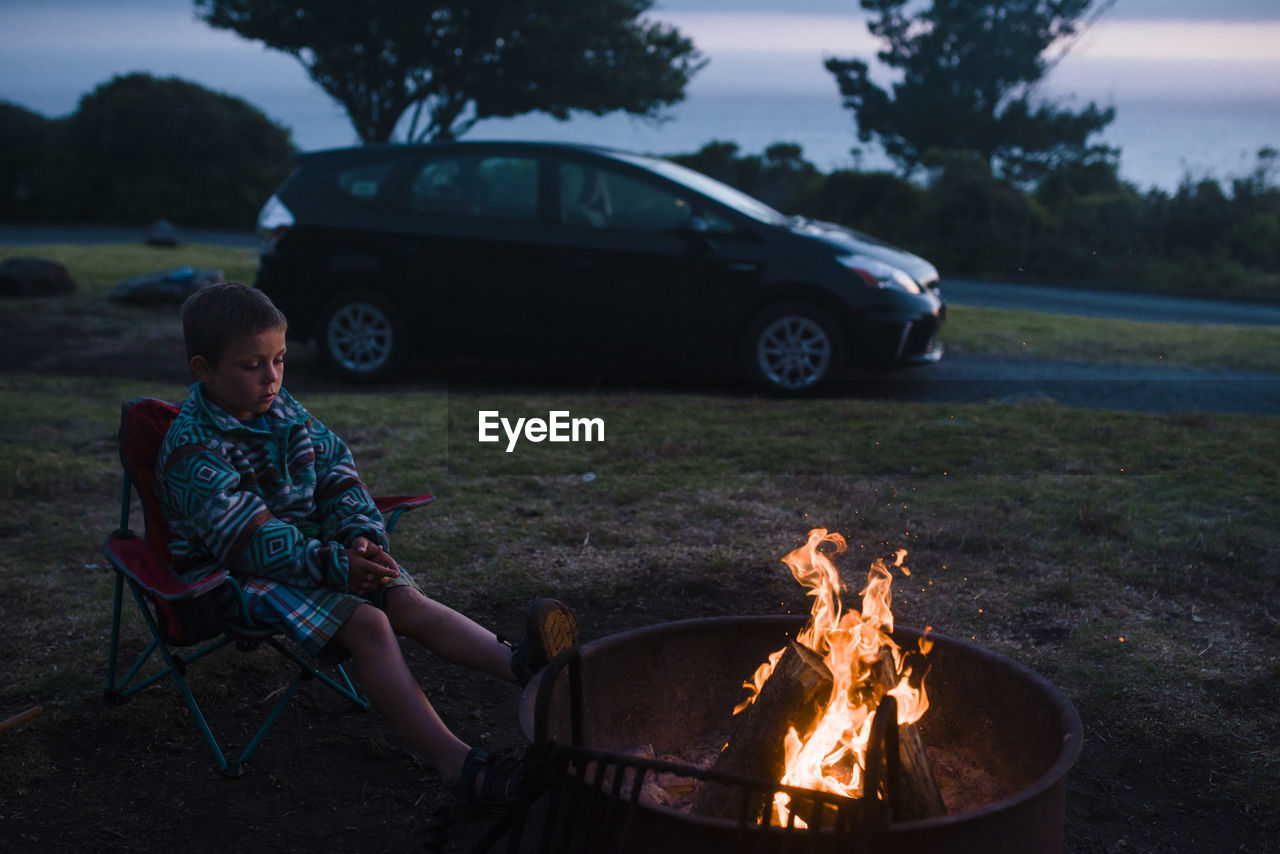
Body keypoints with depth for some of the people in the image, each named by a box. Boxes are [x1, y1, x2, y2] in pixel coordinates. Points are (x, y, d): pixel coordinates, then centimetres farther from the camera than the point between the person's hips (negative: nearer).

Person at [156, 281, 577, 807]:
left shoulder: (282, 409, 7)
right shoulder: (192, 449, -18)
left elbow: (335, 470, 9)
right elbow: (248, 537, -26)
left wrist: (362, 535, -10)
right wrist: (334, 565, -31)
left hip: (307, 544, 8)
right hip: (236, 574, -7)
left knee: (408, 601, -17)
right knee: (367, 624, -28)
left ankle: (518, 664, -35)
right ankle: (453, 761, -39)